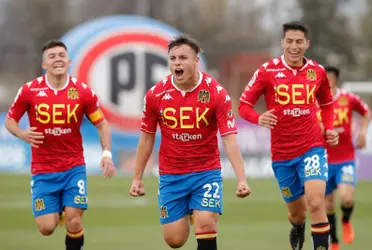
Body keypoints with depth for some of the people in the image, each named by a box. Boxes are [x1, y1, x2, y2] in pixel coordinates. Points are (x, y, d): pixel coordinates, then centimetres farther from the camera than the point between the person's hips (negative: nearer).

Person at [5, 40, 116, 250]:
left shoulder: (83, 92, -4)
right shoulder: (29, 91, -6)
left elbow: (102, 124, 5)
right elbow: (10, 120, 5)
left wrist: (107, 154, -10)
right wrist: (23, 134, -17)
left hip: (74, 167, 0)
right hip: (43, 170, 0)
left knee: (74, 224, -11)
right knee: (46, 228, -5)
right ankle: (55, 211, 32)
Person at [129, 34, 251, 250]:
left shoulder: (217, 93, -12)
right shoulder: (156, 94, -5)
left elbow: (230, 139, -15)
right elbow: (147, 138, 7)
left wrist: (241, 179, -24)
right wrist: (137, 178, 7)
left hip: (207, 173, -2)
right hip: (171, 176, 2)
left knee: (206, 226, -18)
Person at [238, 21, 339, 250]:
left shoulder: (317, 71, 2)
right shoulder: (267, 71, -6)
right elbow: (244, 105, -3)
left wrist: (329, 128, 3)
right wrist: (259, 119, -24)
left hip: (312, 147, 0)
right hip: (282, 153, 0)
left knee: (315, 203, -23)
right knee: (297, 212, 13)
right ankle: (297, 228, 50)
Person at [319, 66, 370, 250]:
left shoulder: (349, 99, -3)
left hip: (345, 160, -1)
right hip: (323, 162, 1)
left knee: (346, 198, -20)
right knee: (327, 205, 6)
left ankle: (346, 221, 14)